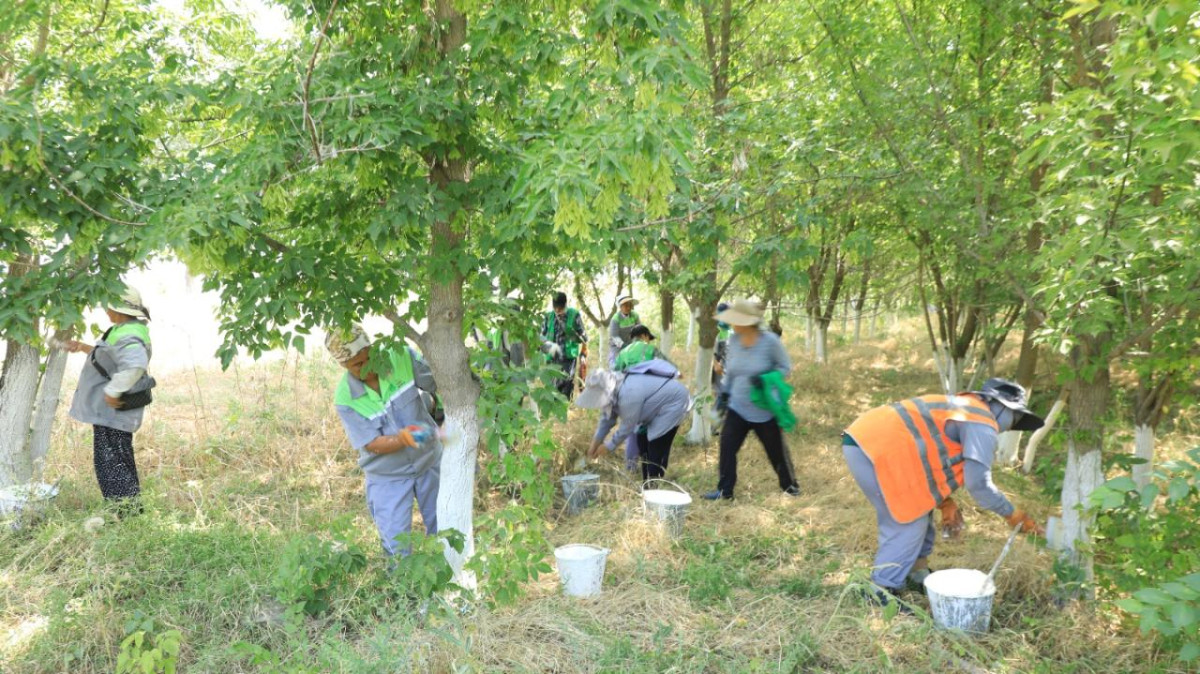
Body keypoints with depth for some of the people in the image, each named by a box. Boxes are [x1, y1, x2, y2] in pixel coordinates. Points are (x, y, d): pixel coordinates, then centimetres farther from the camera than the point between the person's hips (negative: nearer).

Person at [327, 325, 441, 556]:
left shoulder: (402, 358, -18)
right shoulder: (345, 398, -20)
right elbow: (372, 444, -21)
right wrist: (403, 438, -40)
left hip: (429, 460, 2)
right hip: (388, 476, -2)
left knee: (443, 530, 18)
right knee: (397, 547, 3)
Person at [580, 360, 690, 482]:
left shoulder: (628, 395, -36)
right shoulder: (613, 391, -8)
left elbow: (627, 427, -24)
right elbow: (607, 418, 6)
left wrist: (607, 446, -11)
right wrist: (595, 443, 8)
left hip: (674, 402, -10)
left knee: (657, 446, -11)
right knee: (643, 440, 11)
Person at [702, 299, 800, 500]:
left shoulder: (770, 341, -18)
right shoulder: (734, 340, -3)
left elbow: (785, 367, -8)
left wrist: (766, 378, -24)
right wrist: (723, 393, 8)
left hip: (765, 410, -4)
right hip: (737, 408, 4)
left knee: (776, 450, 9)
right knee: (727, 447, -4)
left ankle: (790, 485, 31)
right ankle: (724, 490, 7)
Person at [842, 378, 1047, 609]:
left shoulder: (961, 407, 26)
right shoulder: (983, 425, -3)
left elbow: (931, 455, 29)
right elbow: (978, 484, -9)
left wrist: (944, 501, 20)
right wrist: (1012, 514, 6)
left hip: (866, 437, 10)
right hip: (875, 451, -10)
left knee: (918, 510, 20)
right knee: (909, 523, -1)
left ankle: (915, 571, 31)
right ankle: (882, 591, 4)